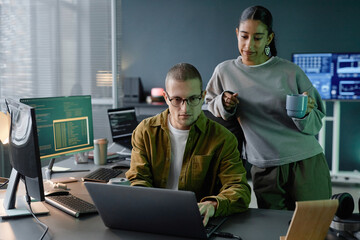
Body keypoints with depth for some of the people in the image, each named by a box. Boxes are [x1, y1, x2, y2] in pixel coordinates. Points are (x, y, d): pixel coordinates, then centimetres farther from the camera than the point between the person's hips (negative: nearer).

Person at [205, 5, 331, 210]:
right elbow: (210, 106, 19)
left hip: (307, 164, -1)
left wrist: (305, 114, -18)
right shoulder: (224, 72, 4)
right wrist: (224, 104, -3)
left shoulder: (291, 72, -1)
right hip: (264, 170, 1)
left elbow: (315, 125, 4)